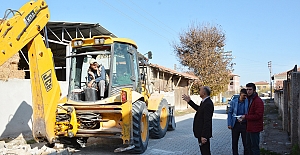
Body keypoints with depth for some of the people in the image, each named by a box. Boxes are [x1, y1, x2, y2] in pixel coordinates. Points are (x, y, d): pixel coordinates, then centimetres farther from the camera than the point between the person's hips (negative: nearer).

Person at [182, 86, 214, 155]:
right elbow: (199, 109, 24)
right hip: (201, 132, 10)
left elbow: (207, 121, -26)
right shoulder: (205, 102, 6)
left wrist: (204, 136, -25)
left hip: (203, 133, -10)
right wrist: (189, 101, 22)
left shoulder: (208, 104, -25)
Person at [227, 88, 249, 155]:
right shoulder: (233, 102, 0)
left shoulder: (248, 102, -3)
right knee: (234, 142, 10)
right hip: (235, 124, 1)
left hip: (245, 124, -1)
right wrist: (229, 124, 0)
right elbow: (230, 113, 5)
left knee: (245, 142, 6)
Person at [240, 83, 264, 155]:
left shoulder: (258, 101, -17)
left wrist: (246, 117, -17)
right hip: (249, 127, 10)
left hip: (254, 128, -10)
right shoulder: (249, 99, 14)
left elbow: (258, 115, -23)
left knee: (254, 146, -1)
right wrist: (244, 117, 6)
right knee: (248, 145, 18)